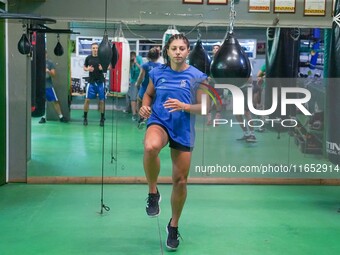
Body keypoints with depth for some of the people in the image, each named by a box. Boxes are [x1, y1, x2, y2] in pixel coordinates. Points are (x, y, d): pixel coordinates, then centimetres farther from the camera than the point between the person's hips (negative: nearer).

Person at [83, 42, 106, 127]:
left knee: (102, 100, 3)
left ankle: (102, 119, 14)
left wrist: (103, 68, -17)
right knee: (87, 99, 0)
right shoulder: (88, 58, 2)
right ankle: (85, 118, 12)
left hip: (100, 82, -1)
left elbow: (109, 66, 3)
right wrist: (87, 69, -9)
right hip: (91, 82, 1)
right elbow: (84, 67, 13)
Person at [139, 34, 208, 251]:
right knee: (150, 147, -39)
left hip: (183, 130, 1)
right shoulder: (157, 73, 2)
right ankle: (153, 192, -12)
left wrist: (184, 106, -20)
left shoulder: (197, 77, -4)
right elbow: (148, 94, 18)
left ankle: (174, 225, 31)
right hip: (159, 122, 0)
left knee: (180, 181, 7)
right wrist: (145, 106, -4)